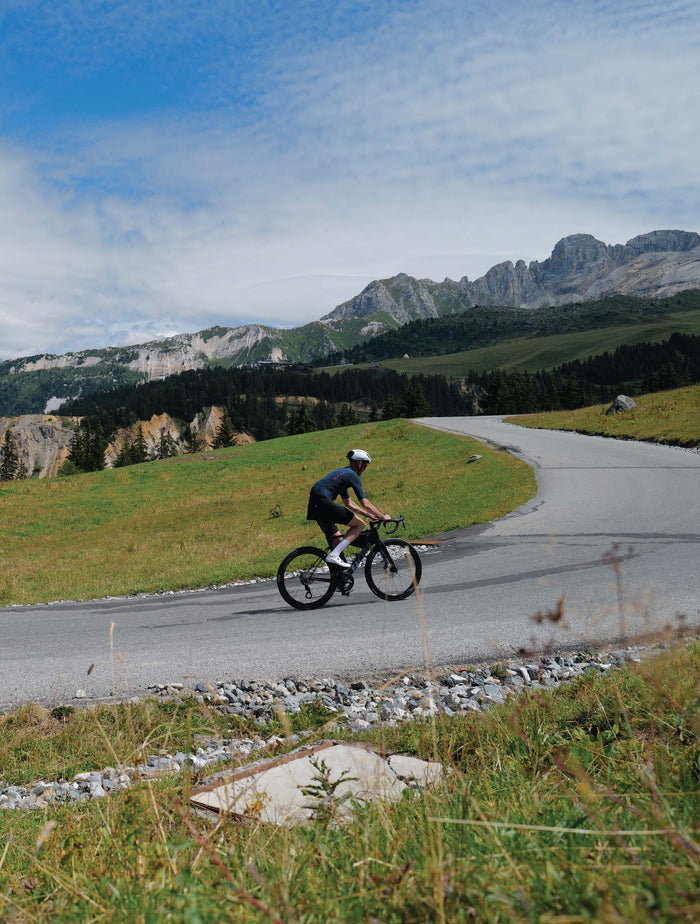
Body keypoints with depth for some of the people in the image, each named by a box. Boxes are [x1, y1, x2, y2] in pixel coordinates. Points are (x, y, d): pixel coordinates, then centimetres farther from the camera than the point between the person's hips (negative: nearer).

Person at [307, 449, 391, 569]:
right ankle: (334, 555, -13)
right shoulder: (352, 475, -1)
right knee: (359, 525, -4)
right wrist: (383, 517, 7)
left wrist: (368, 514, 32)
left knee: (337, 539, 17)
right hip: (323, 501, -10)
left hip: (314, 504, 10)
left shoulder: (342, 473, 27)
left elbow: (348, 503, 34)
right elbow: (365, 504, -4)